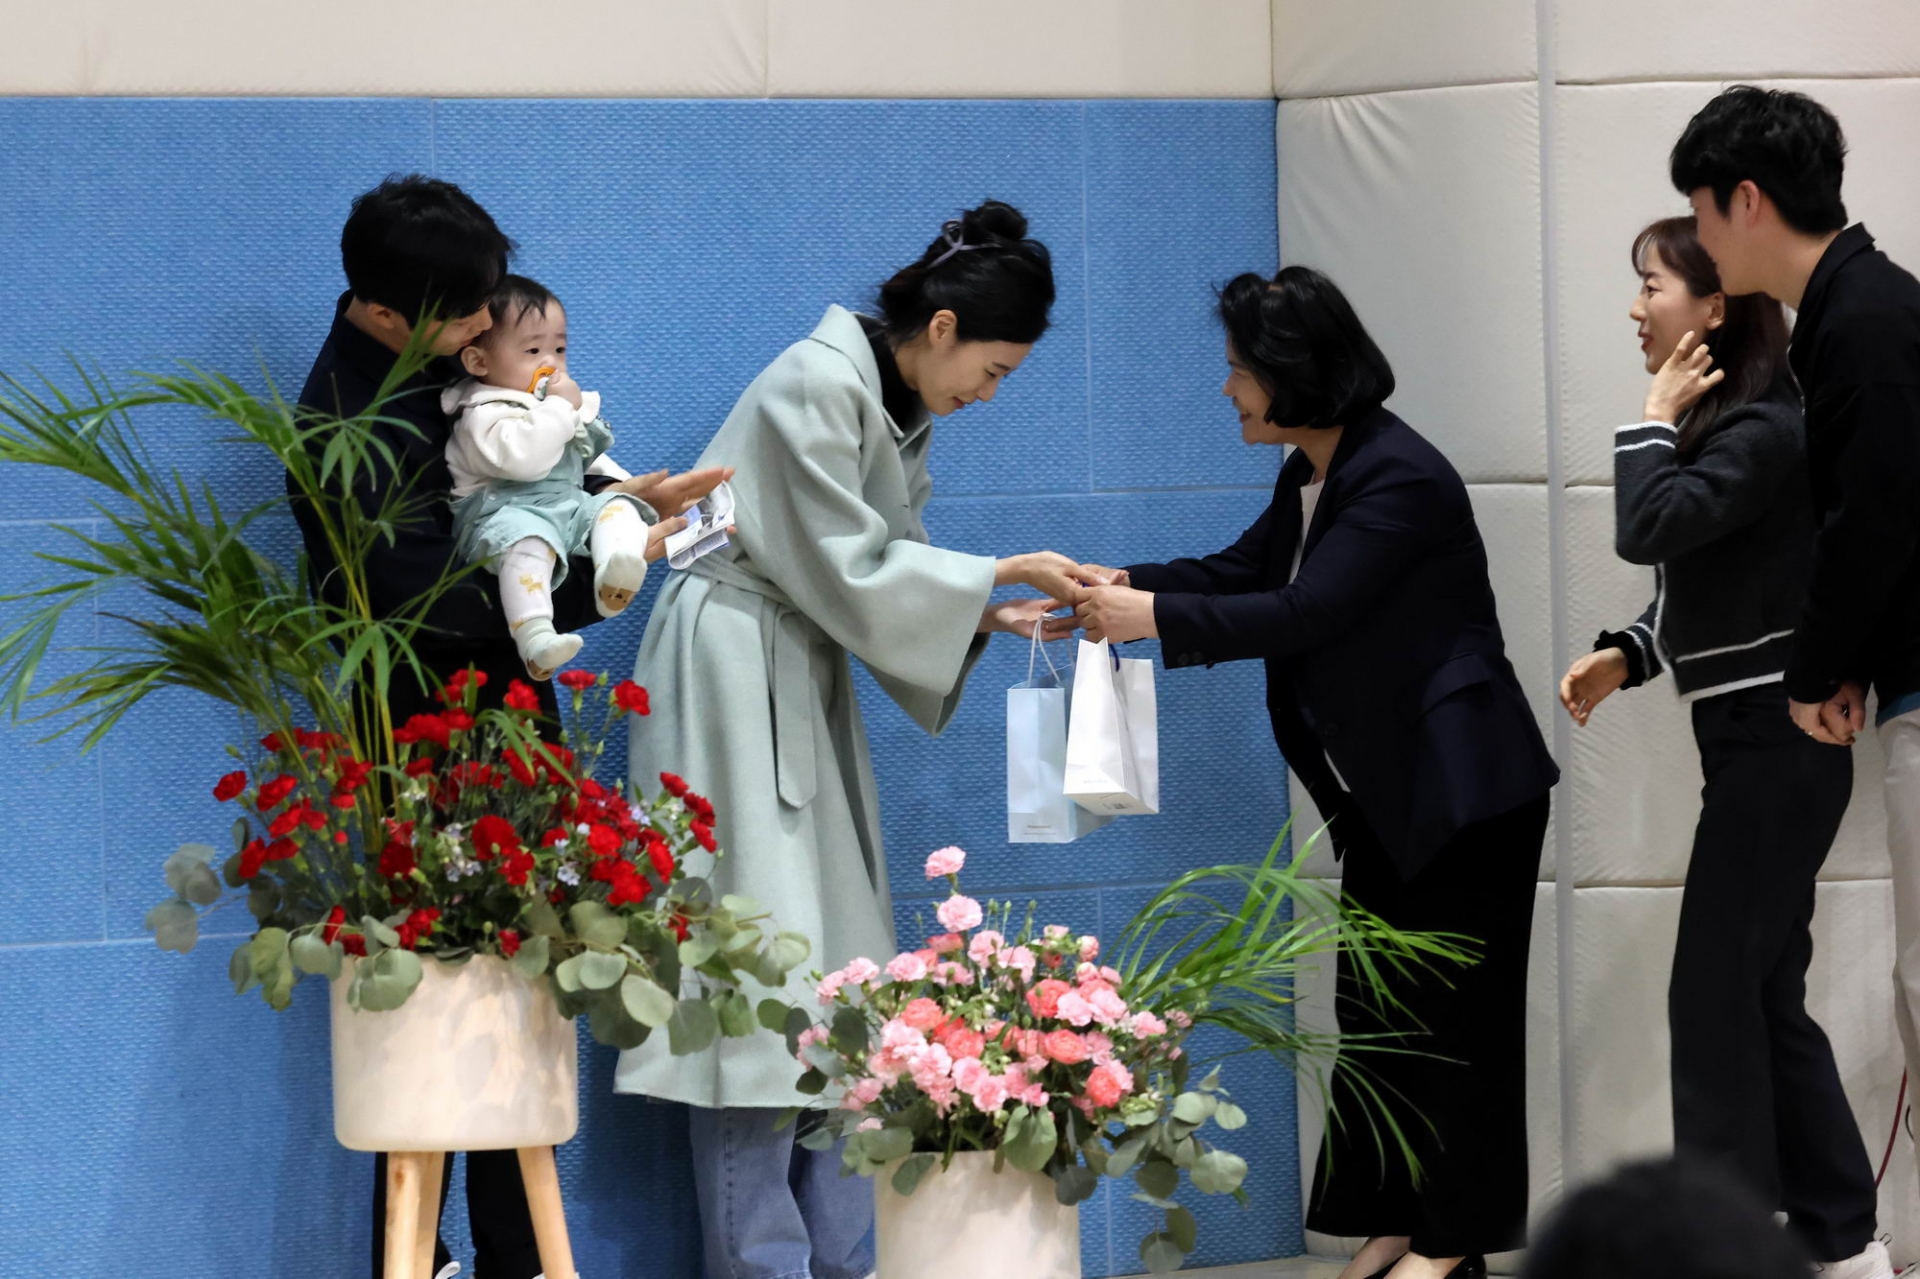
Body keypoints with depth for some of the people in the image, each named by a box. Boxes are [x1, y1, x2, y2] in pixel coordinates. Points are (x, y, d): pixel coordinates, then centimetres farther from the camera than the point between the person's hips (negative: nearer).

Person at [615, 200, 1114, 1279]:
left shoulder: (901, 410, 10)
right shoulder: (816, 388, -18)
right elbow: (847, 573, -19)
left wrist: (992, 619, 0)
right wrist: (998, 574, -14)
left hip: (805, 684, 10)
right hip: (735, 674, -10)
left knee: (837, 981, 7)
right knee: (761, 968, -10)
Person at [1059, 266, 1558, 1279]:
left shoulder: (1400, 480, -22)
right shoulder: (1313, 477, 7)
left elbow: (1303, 613, -27)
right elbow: (1240, 572, 12)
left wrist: (1155, 617, -24)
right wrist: (1116, 588, -3)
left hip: (1466, 791, -10)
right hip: (1385, 793, 10)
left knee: (1449, 1010, -3)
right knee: (1373, 1008, 9)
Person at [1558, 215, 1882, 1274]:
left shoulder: (1764, 431, -17)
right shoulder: (1725, 424, 13)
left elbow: (1649, 530, -27)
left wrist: (1653, 423, -13)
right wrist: (1625, 657, 4)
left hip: (1776, 741, -10)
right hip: (1750, 739, 10)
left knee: (1717, 989, -8)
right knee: (1762, 993, 11)